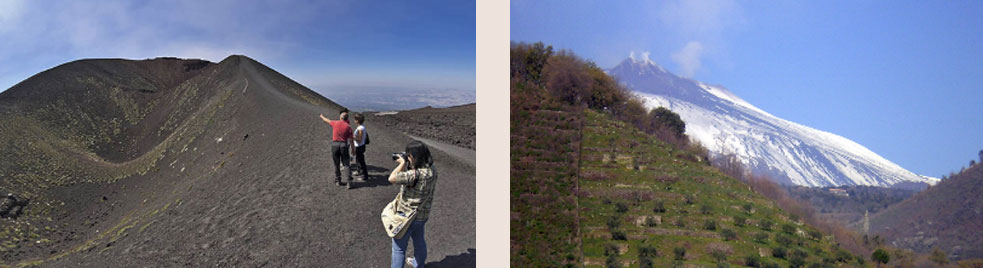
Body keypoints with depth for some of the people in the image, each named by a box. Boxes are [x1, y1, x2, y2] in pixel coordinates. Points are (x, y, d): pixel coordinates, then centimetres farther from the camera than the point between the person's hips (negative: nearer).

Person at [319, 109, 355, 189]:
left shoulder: (335, 123, -2)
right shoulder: (348, 127, -5)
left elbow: (327, 120, 20)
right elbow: (351, 140, -4)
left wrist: (322, 117, 41)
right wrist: (353, 149, 8)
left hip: (335, 145, 1)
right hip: (344, 145, -1)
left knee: (336, 164, 13)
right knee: (346, 164, 2)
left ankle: (338, 181, 21)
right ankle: (349, 182, -7)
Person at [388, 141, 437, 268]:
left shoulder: (416, 174, -35)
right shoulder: (432, 170, -7)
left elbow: (392, 178, -32)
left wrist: (402, 164, -18)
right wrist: (405, 165, -1)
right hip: (423, 214, 9)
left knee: (399, 248, 10)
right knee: (419, 241, 31)